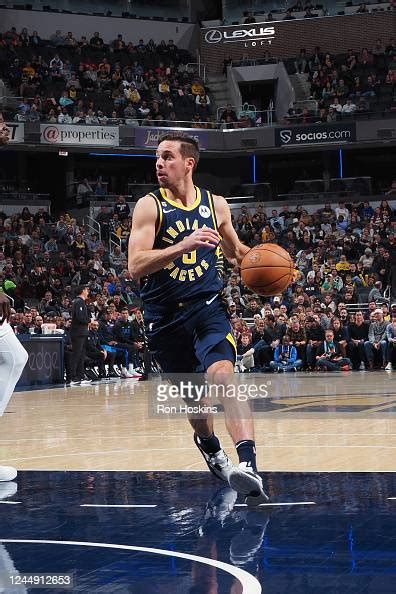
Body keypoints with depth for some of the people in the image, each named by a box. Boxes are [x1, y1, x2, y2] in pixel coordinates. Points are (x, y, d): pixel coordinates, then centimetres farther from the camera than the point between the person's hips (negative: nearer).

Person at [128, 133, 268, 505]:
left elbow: (234, 250, 23)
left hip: (207, 306, 0)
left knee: (222, 374, -25)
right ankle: (209, 445, 46)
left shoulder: (216, 205, 4)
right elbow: (135, 266, -19)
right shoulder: (149, 206, -6)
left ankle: (249, 465, -37)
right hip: (164, 315, 0)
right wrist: (185, 245, -32)